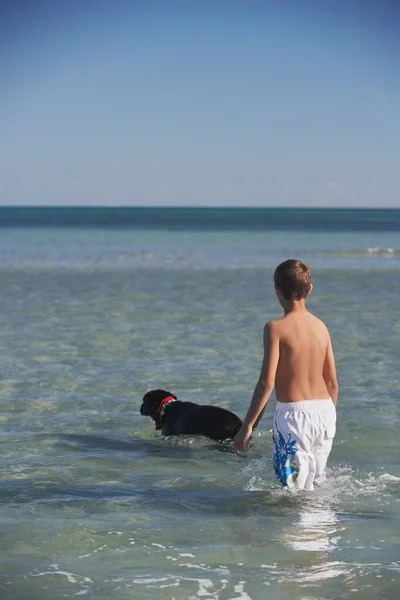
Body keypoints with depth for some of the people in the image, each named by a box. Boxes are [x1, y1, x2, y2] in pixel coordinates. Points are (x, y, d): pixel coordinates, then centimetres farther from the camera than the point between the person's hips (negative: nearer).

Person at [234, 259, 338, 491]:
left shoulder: (276, 328, -8)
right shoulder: (321, 326, 8)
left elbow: (267, 382, -14)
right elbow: (332, 382, 11)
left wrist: (247, 426, -9)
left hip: (293, 413, -6)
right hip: (325, 412, 6)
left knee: (296, 491, -1)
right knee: (316, 484, 16)